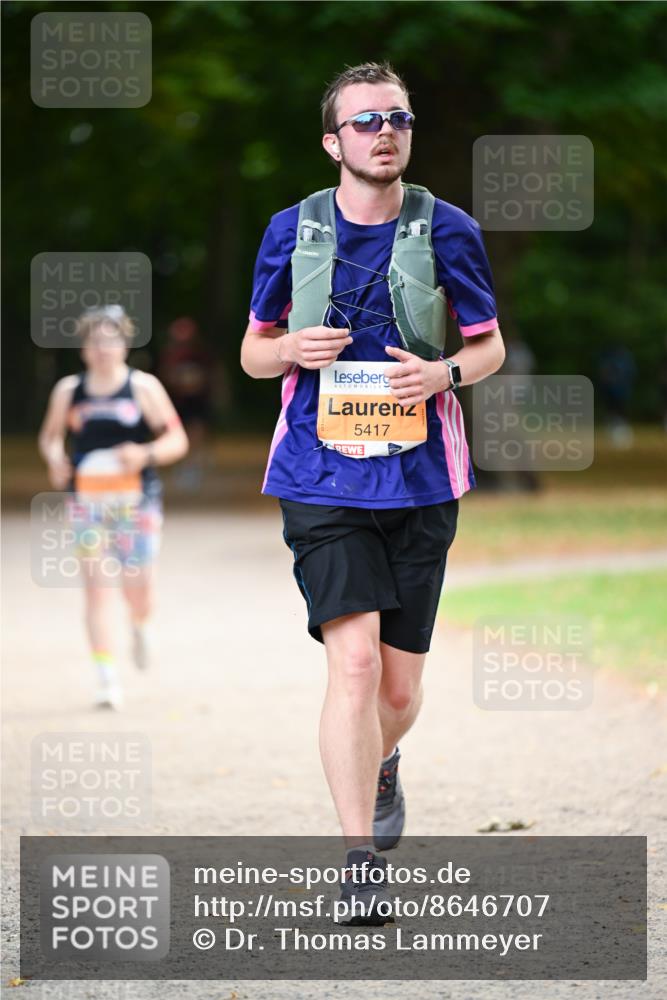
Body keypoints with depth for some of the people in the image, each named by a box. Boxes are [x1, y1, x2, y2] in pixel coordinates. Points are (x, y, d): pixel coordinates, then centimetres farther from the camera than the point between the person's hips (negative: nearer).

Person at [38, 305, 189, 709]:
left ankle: (142, 627, 40)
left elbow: (177, 440, -1)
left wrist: (146, 454, -20)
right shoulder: (69, 391, 8)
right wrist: (55, 459, -3)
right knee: (97, 587, -9)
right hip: (87, 501, 1)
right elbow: (50, 437, 20)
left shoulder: (143, 387, 0)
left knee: (137, 588, 1)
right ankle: (108, 680, -9)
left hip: (137, 502, -1)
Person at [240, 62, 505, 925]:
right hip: (321, 480, -1)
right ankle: (360, 861, -14)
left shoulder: (448, 231, 1)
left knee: (400, 688, 7)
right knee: (354, 659, -18)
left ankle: (380, 766, 43)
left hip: (420, 480, 1)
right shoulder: (292, 232, 3)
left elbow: (490, 345, 10)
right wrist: (291, 349, -11)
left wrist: (442, 374, -12)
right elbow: (252, 352, 13)